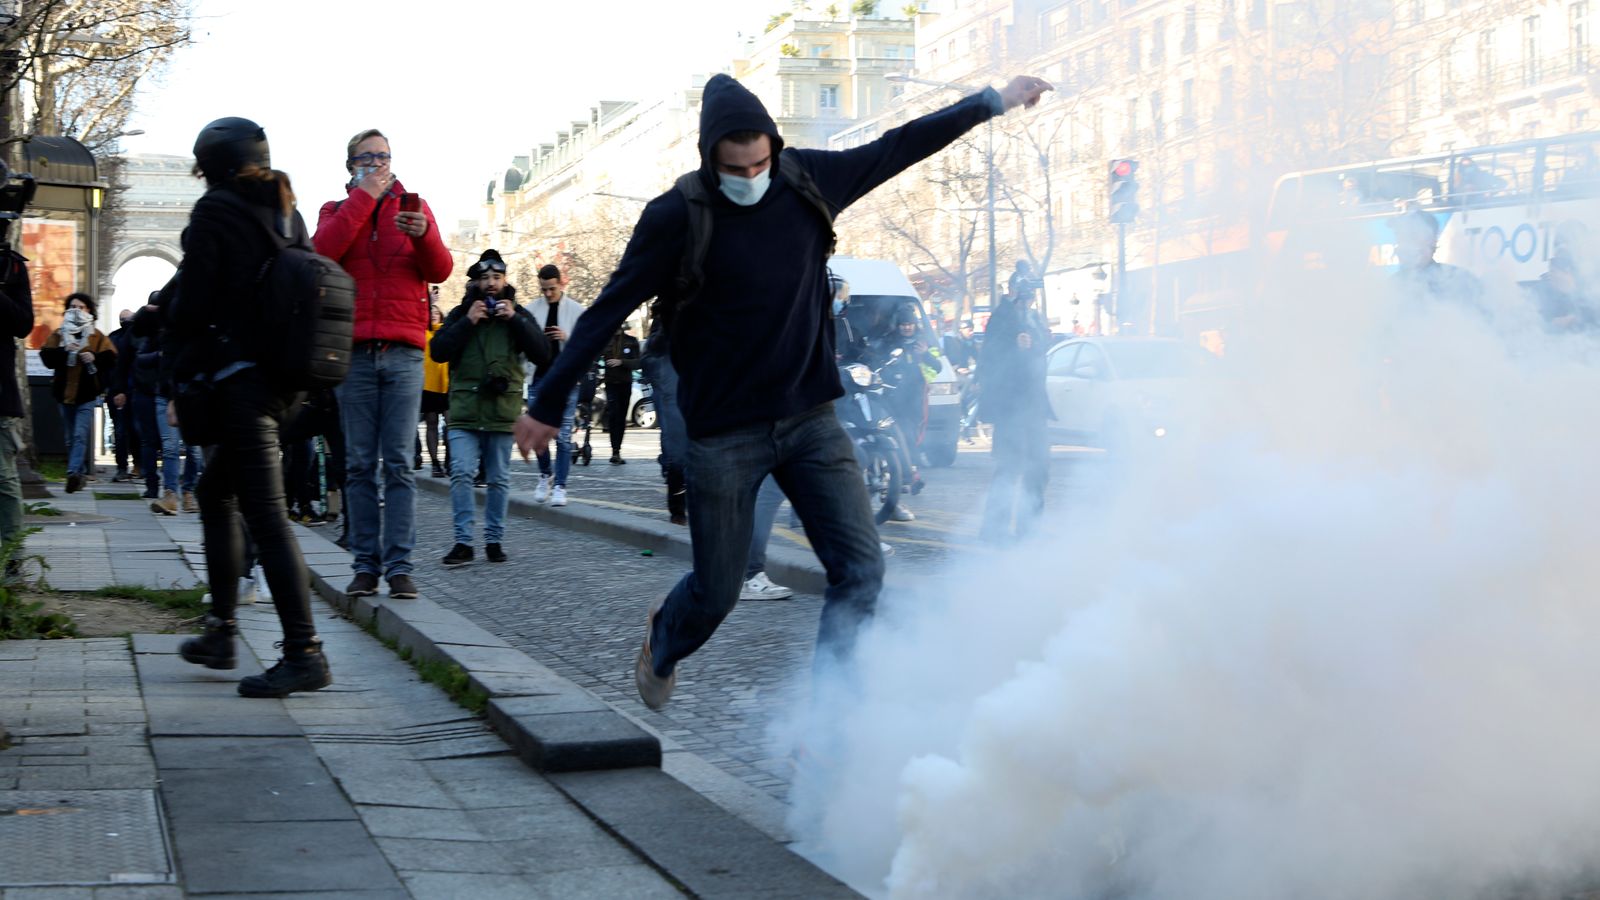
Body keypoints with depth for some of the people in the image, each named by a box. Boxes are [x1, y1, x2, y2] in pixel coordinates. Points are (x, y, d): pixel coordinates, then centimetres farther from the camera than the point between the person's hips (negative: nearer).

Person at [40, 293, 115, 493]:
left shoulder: (97, 337, 5)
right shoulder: (58, 334, 11)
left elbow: (110, 358, -3)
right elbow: (46, 357, -1)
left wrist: (94, 358, -20)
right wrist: (64, 351, -16)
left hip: (87, 394, -4)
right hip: (65, 392, 4)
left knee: (80, 435, -17)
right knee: (71, 437, 11)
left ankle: (74, 472, -26)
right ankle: (80, 474, 21)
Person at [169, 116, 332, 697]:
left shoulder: (214, 213, -8)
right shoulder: (287, 214, 13)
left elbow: (190, 305, -12)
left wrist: (184, 370, 4)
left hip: (235, 378, -9)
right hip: (281, 379, 9)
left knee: (266, 517, -10)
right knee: (216, 492, 22)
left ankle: (304, 654, -14)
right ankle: (220, 633, 25)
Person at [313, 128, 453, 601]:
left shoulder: (414, 207, 13)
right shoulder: (336, 211, 14)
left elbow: (440, 271, 2)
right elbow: (323, 251, -9)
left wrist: (424, 235, -18)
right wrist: (364, 196, -5)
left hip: (403, 352, -1)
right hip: (354, 350, 1)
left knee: (399, 463, -5)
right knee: (359, 464, 0)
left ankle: (399, 566, -5)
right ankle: (366, 565, 3)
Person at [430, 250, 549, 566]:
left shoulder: (518, 314, 11)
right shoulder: (460, 313, 10)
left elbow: (542, 354, -1)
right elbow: (437, 351, -2)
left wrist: (515, 320, -9)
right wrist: (467, 322, -10)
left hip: (503, 409, 1)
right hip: (464, 408, -1)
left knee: (499, 479, 5)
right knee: (461, 474, -10)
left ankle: (494, 539, 14)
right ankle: (463, 542, -7)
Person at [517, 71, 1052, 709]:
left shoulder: (808, 181, 0)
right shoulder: (677, 215, -11)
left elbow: (897, 148, 12)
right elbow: (608, 312, -5)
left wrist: (995, 101, 19)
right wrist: (548, 404, -2)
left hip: (810, 419, 4)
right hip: (723, 434, -3)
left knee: (860, 570, -9)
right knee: (716, 592, 7)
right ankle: (662, 642, 42)